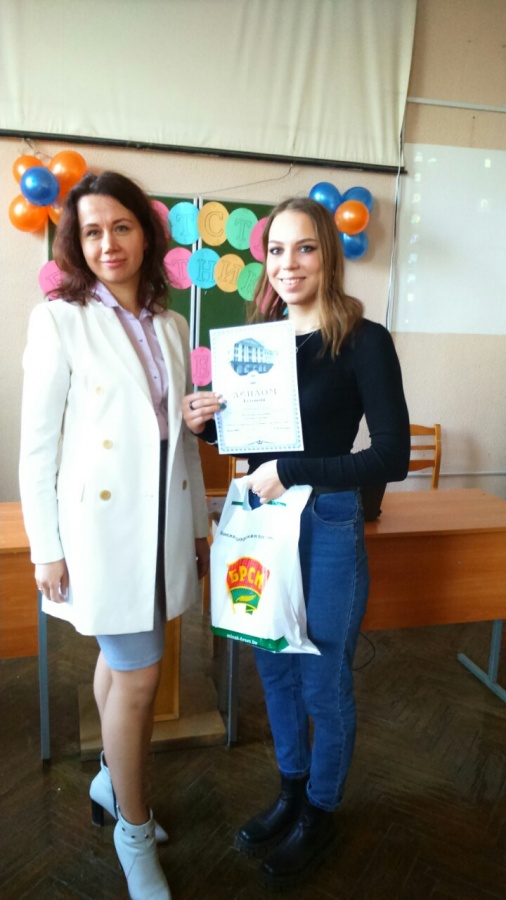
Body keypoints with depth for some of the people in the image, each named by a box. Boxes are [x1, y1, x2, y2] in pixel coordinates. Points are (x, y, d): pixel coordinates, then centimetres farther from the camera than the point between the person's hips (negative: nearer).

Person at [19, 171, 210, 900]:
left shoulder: (171, 326, 8)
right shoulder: (59, 320, -7)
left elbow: (184, 434, 11)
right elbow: (39, 443, -7)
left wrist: (199, 523, 13)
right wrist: (45, 549, -7)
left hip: (164, 522, 5)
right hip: (103, 524, -5)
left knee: (121, 660, 20)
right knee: (138, 675, 2)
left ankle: (114, 779, 44)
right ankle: (134, 832, 27)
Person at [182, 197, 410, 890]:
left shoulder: (364, 341, -12)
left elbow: (392, 457, -17)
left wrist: (289, 473, -20)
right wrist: (205, 423, -7)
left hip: (329, 526, -5)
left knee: (324, 683, 13)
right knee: (274, 669, 20)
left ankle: (320, 814, 40)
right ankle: (291, 792, 46)